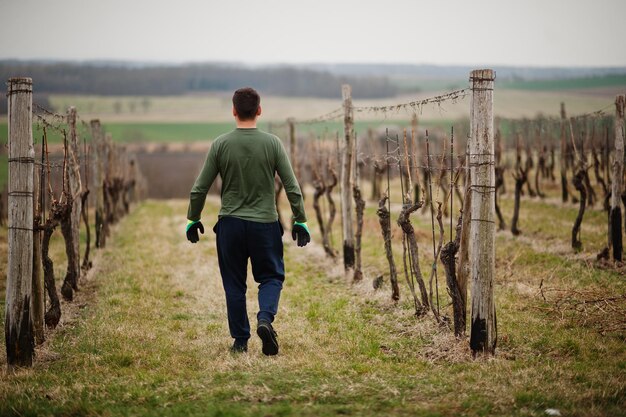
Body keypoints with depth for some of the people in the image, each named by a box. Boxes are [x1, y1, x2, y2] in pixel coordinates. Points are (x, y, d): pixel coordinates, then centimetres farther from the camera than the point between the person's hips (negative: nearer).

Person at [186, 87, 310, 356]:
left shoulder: (220, 145, -4)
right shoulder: (272, 144, -4)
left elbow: (200, 188, -1)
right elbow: (292, 187, -4)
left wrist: (193, 220, 12)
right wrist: (300, 222, 6)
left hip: (230, 225, 0)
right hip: (264, 223, 0)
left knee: (234, 284, 11)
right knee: (271, 277, 13)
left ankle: (240, 341, 12)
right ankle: (265, 318, -13)